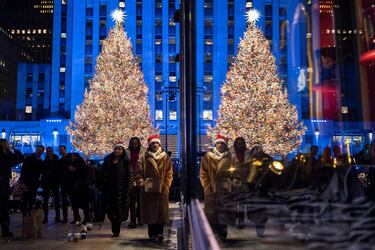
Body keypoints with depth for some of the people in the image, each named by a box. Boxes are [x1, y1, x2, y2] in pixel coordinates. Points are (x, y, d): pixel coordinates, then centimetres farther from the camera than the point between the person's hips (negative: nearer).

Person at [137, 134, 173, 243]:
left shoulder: (165, 157, 7)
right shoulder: (144, 157, 4)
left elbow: (169, 173, 5)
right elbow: (139, 172, 2)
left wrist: (166, 185, -4)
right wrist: (142, 183, -7)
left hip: (162, 189, 0)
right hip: (148, 189, 0)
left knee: (161, 211, -1)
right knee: (150, 211, 5)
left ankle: (159, 233, 5)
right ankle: (152, 233, 17)